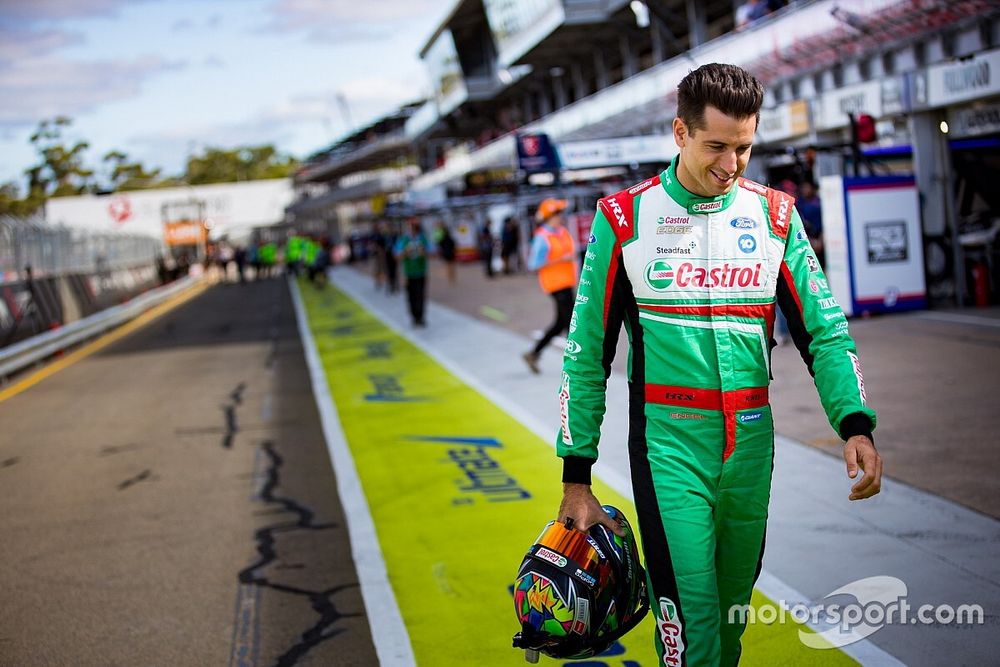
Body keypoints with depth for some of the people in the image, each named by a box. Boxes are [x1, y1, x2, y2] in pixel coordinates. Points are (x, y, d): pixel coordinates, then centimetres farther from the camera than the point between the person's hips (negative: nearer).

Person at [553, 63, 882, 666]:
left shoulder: (775, 215, 6)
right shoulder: (625, 219, -3)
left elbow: (825, 330, 5)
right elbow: (587, 352, 1)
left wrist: (856, 424, -12)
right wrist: (576, 477, 0)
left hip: (751, 441, 4)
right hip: (669, 441, -3)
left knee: (734, 607, 13)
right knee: (691, 616, -11)